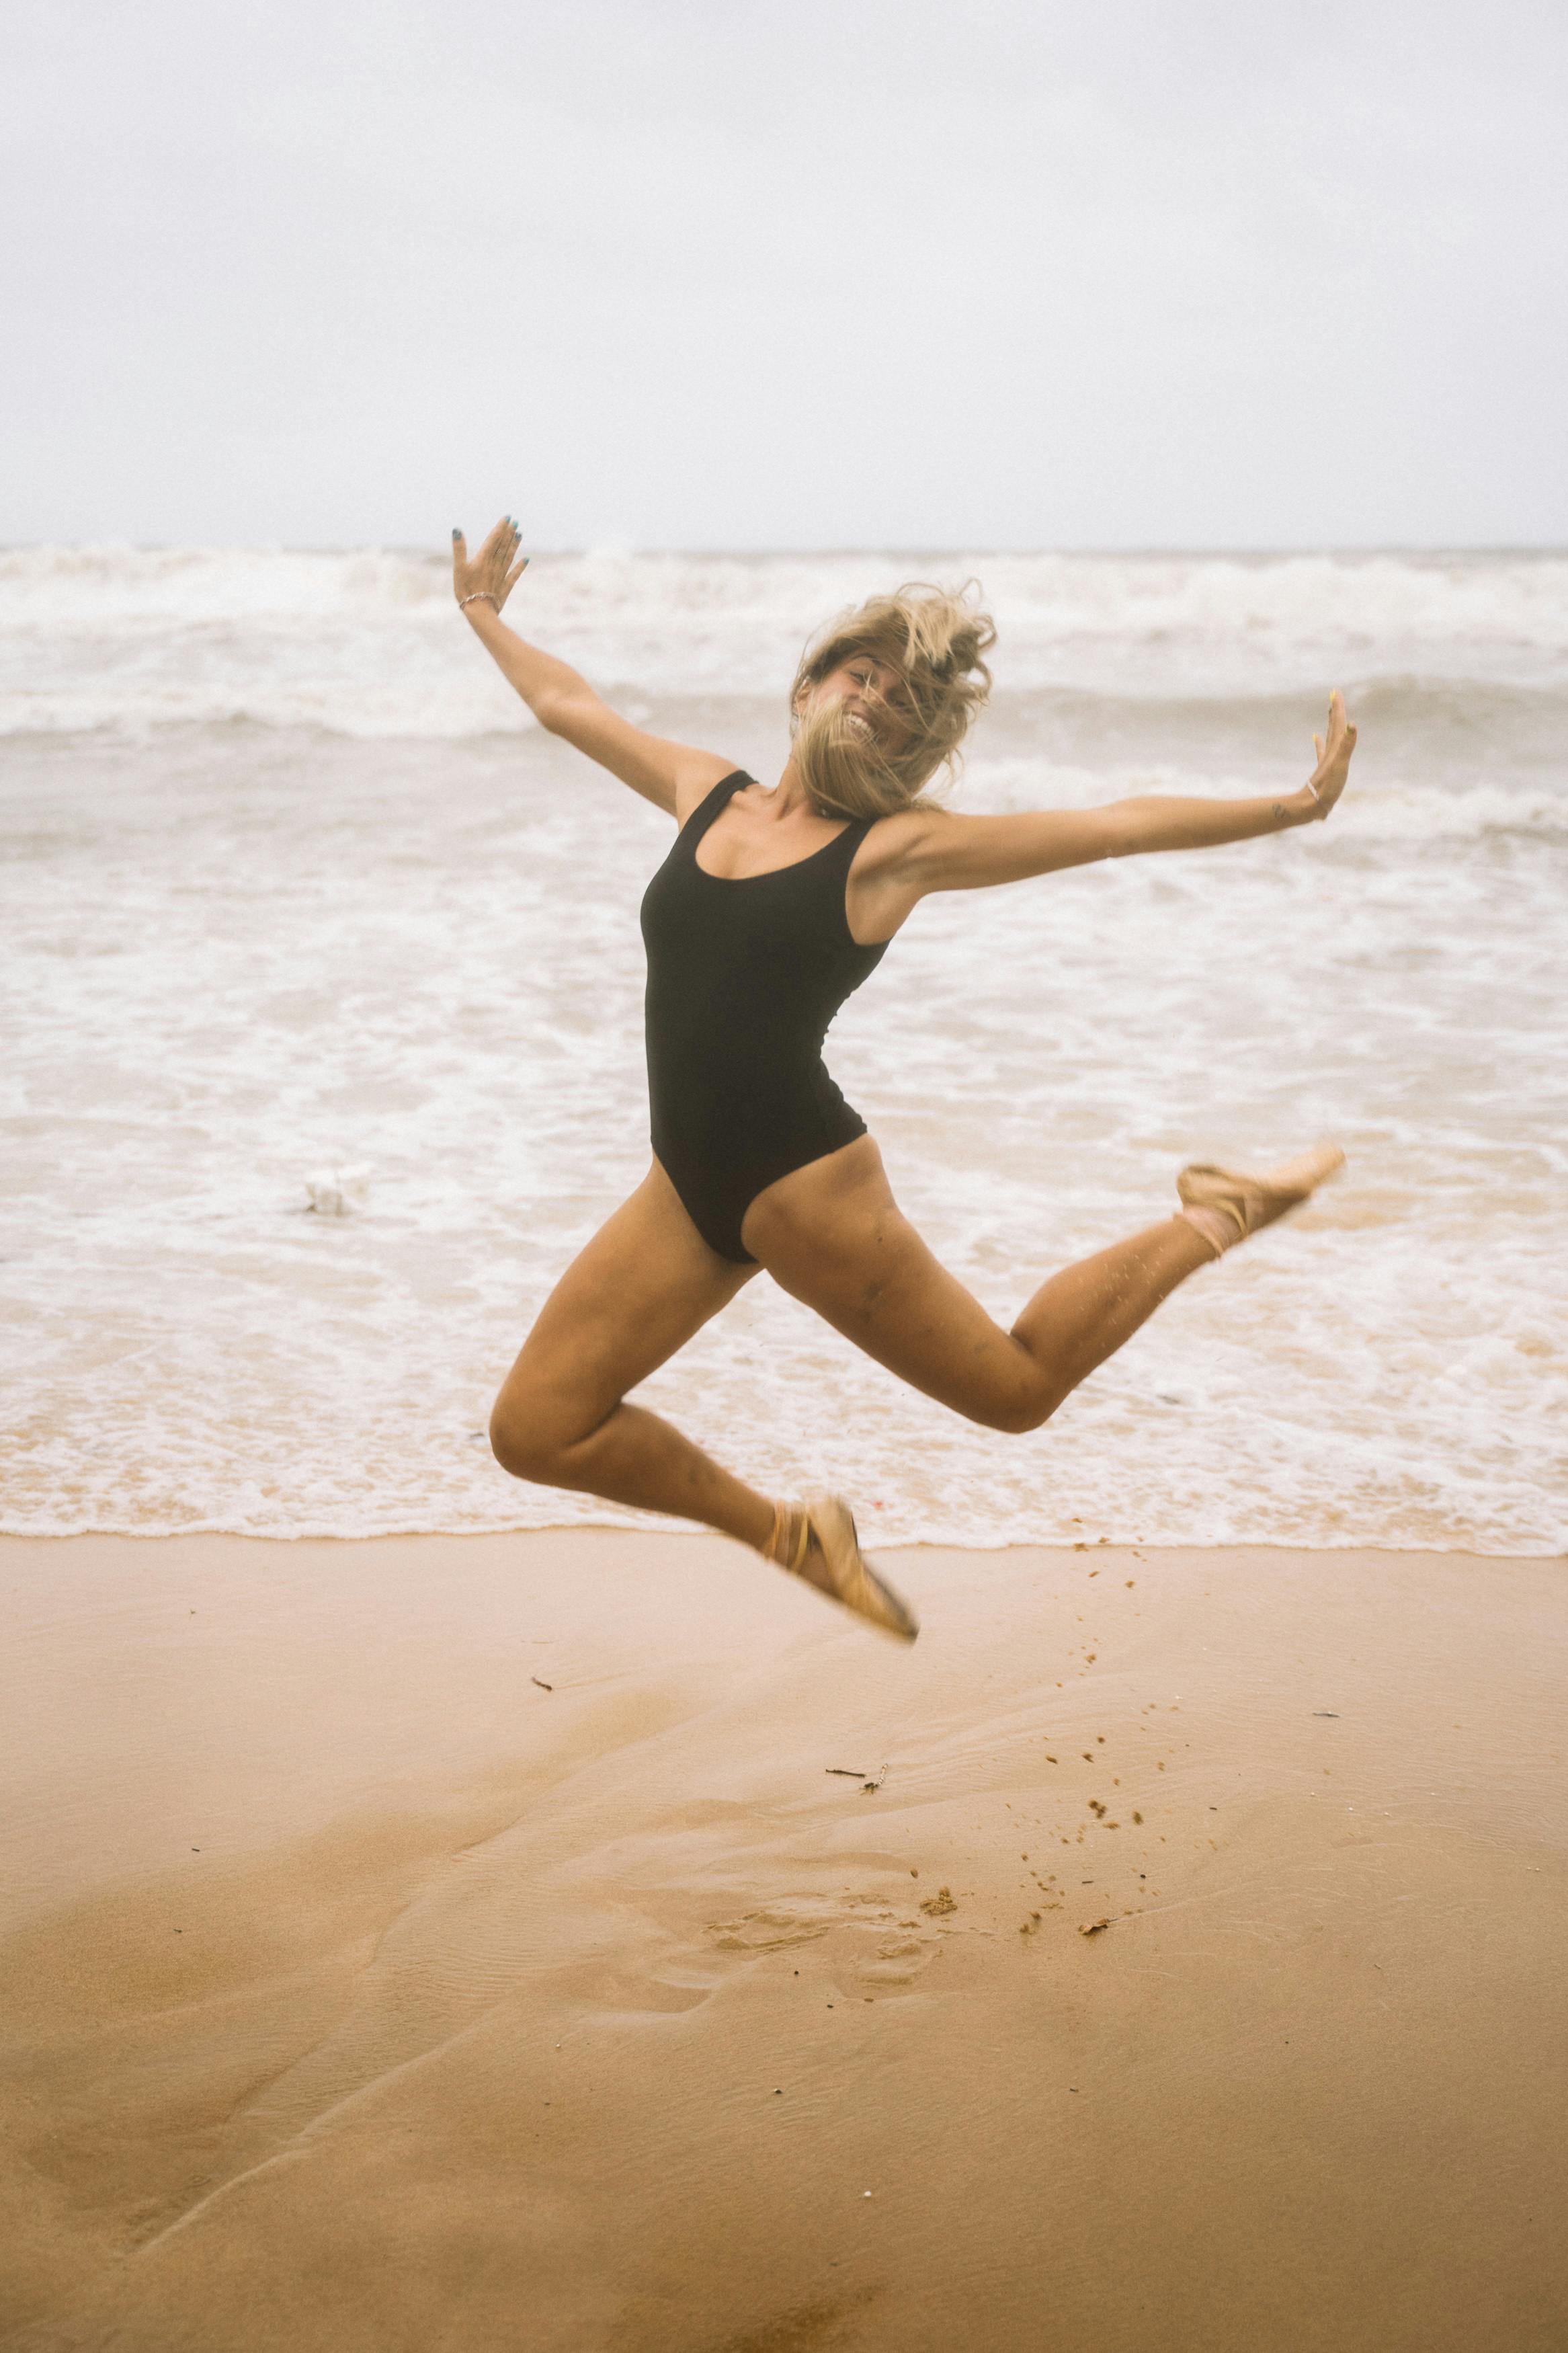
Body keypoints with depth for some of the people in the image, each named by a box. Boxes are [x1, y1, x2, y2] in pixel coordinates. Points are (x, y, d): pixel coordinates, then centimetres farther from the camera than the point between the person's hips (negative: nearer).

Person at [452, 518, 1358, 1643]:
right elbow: (566, 702, 26)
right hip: (688, 1191, 6)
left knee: (1017, 1387, 9)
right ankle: (787, 1532, 21)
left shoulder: (896, 848, -4)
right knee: (534, 1432, 3)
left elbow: (1118, 825, -4)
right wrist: (484, 611, 38)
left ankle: (1213, 1221, 30)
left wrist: (1289, 808, -7)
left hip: (804, 1184, -5)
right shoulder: (705, 792, 9)